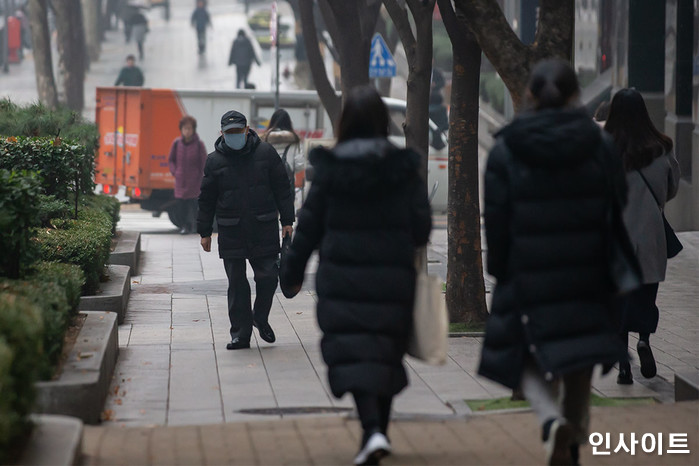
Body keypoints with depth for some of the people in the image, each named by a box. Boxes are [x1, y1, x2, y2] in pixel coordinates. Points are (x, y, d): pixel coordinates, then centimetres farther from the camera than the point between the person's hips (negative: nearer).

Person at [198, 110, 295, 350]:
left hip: (264, 229, 0)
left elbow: (281, 188, 6)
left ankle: (260, 318, 24)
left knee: (268, 276, -2)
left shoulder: (265, 153, 2)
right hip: (231, 232, 1)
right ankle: (240, 334, 9)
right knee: (236, 284, 2)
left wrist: (287, 220, 3)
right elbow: (206, 199, 10)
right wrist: (204, 232, 9)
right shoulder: (214, 161, 4)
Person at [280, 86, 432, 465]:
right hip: (392, 278, 1)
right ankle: (379, 431, 24)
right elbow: (422, 227, -3)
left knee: (354, 353, -2)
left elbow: (309, 225, 1)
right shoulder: (404, 169, -4)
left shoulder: (329, 169, -5)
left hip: (343, 279, -1)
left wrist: (293, 272, 12)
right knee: (386, 354, 15)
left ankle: (372, 431, -21)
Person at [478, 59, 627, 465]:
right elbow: (618, 210, 1)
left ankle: (552, 420, -17)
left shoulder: (506, 150, -7)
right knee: (578, 366, 16)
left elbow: (496, 220, -5)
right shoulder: (600, 146, -3)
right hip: (587, 274, 2)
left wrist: (499, 270, 5)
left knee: (531, 359, 11)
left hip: (528, 276, -1)